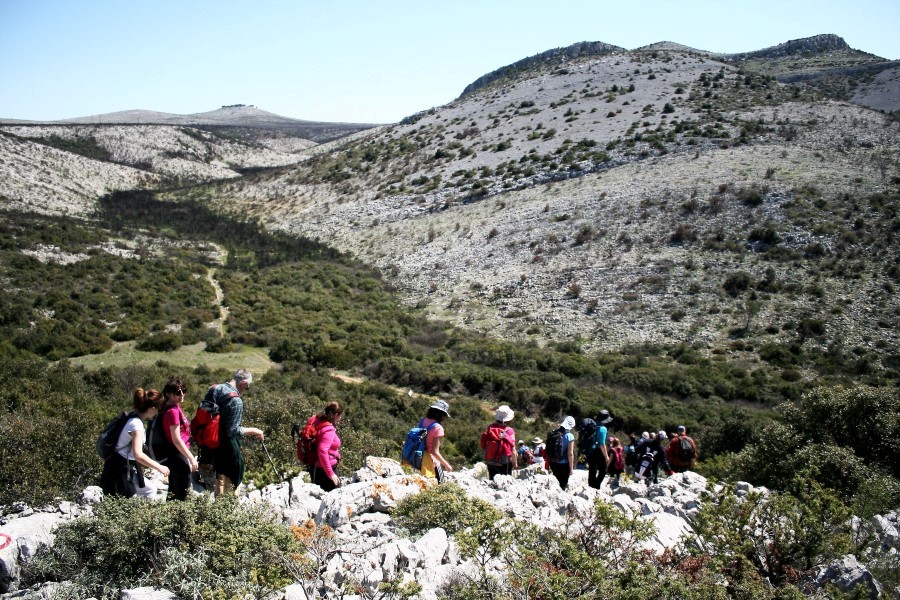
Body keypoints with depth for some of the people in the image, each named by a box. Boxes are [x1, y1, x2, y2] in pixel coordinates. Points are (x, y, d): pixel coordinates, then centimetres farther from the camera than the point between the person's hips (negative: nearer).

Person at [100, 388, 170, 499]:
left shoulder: (132, 418, 5)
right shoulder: (136, 424, -23)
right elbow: (138, 455, -33)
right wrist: (160, 468, -26)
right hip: (122, 470, -10)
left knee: (150, 490, 16)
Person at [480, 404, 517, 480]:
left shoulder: (490, 428, -5)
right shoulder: (509, 431, -18)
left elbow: (483, 445, 4)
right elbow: (513, 450, -15)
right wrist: (515, 463, -1)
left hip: (490, 462, 5)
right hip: (504, 463, -5)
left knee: (492, 481, 16)